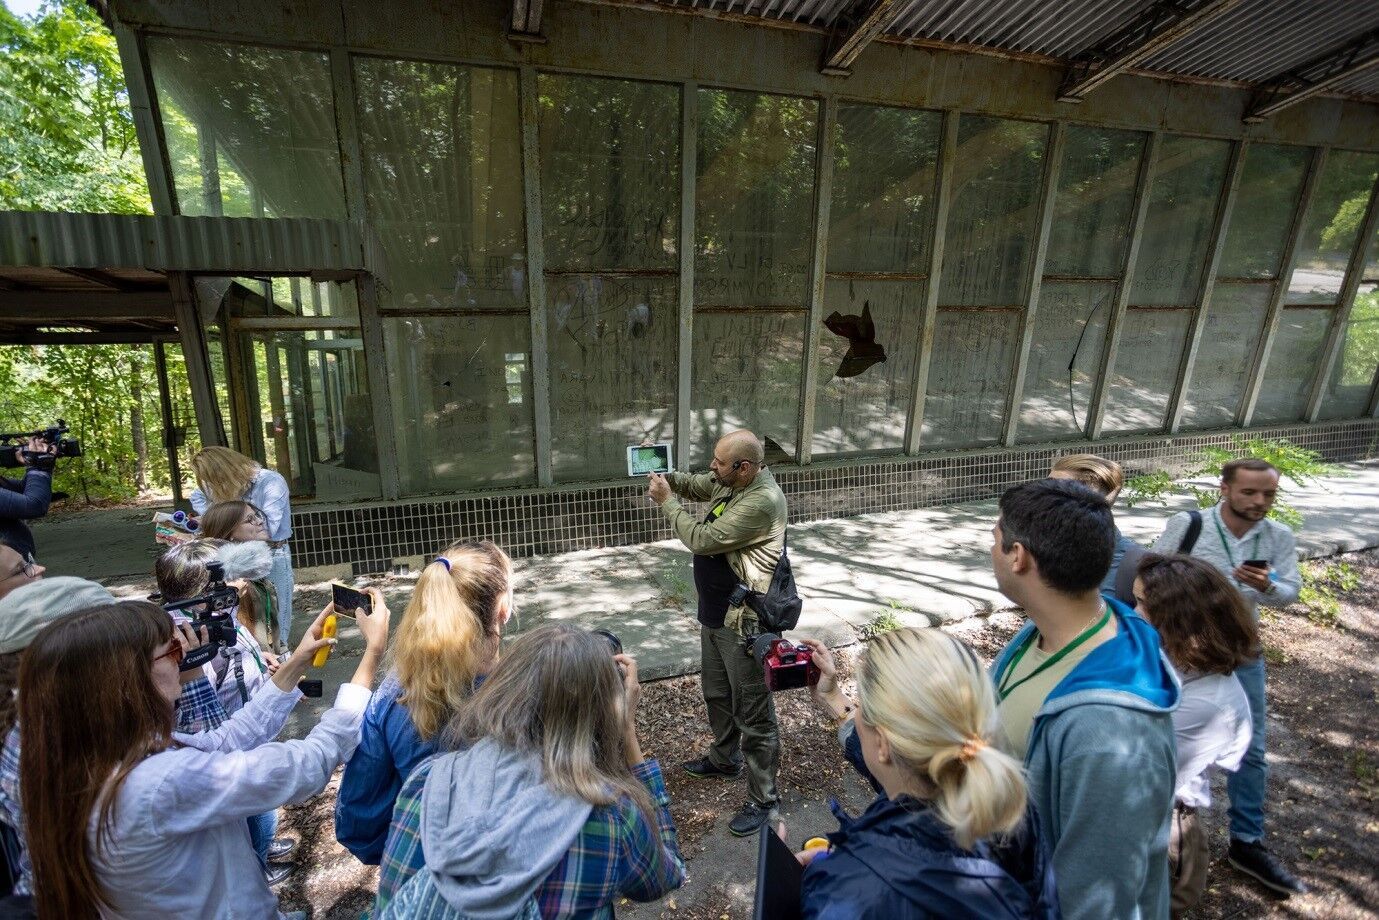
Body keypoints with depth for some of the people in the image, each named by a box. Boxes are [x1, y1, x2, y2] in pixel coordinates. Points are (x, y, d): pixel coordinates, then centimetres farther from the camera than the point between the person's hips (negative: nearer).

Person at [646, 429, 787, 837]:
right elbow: (698, 485, 18)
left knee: (753, 713, 5)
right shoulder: (732, 482, 1)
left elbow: (703, 539, -26)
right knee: (716, 694, 27)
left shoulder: (762, 501, -28)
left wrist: (666, 501, -15)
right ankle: (725, 758, 50)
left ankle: (763, 799, 23)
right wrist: (668, 477, -3)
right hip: (716, 613, 10)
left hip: (745, 623, -10)